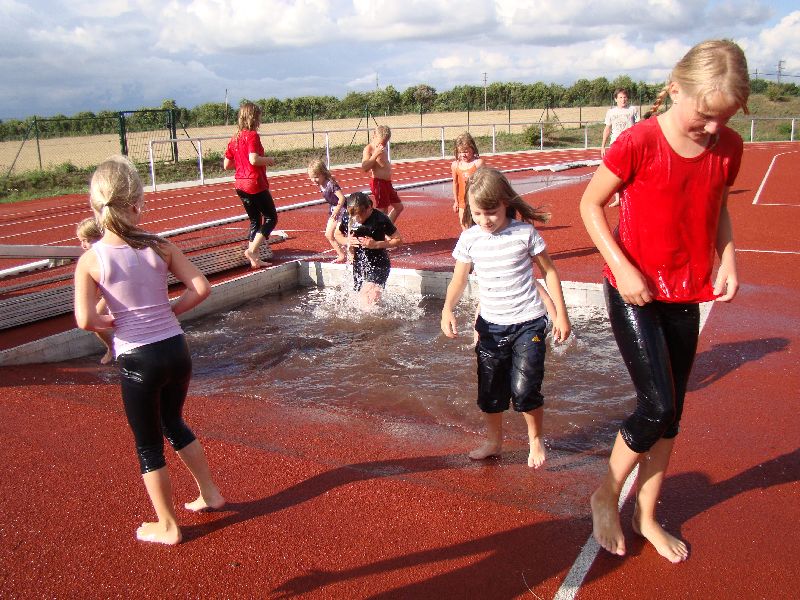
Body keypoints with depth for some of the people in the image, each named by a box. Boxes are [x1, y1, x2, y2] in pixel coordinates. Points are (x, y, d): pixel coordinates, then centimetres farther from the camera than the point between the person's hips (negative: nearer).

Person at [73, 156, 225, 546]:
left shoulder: (90, 259, -10)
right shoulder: (159, 246, -4)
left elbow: (85, 320, -19)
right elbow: (200, 288, -8)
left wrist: (109, 322, 1)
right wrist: (170, 311, 5)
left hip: (137, 360, -3)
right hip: (176, 350, 3)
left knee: (148, 444, 17)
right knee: (173, 422, 29)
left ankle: (167, 527, 31)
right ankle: (210, 493, 40)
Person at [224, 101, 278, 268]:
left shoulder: (235, 138, 11)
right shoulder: (252, 135, -12)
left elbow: (227, 164, 12)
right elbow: (254, 159, -25)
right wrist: (269, 160, -8)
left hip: (241, 185, 8)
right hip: (256, 184, -8)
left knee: (255, 220, 15)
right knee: (271, 218, 3)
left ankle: (255, 259, 13)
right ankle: (252, 251, -10)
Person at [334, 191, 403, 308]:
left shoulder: (380, 219, -18)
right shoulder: (348, 219, -6)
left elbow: (399, 240, -11)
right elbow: (338, 235, 13)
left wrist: (376, 244, -23)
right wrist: (347, 241, -11)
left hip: (378, 265, -6)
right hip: (358, 265, 6)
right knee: (362, 301, 15)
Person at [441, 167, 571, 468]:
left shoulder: (525, 232, -10)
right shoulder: (469, 238, -3)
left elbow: (549, 272, 0)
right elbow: (459, 279, 4)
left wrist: (561, 315, 0)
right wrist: (447, 309, -15)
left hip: (527, 323, -3)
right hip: (491, 325, 3)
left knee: (524, 389, -7)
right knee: (489, 392, 11)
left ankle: (535, 439, 21)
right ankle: (494, 441, 35)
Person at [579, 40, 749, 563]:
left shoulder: (729, 147, -1)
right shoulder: (640, 143, -17)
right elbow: (591, 204, -8)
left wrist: (727, 256, -4)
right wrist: (622, 267, -17)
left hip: (686, 295, 6)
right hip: (635, 291, -5)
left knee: (671, 412, 12)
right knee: (657, 406, -9)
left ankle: (646, 516, 30)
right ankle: (607, 496, 18)